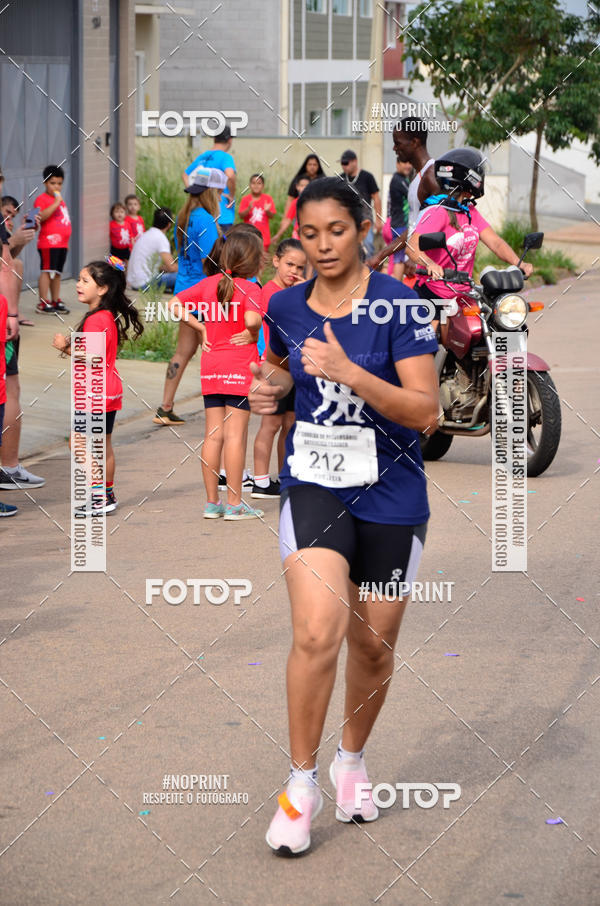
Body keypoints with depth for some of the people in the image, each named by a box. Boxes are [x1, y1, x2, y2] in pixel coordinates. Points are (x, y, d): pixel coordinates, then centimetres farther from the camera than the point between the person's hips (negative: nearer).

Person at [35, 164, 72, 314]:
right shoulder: (42, 199, -6)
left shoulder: (60, 199, 21)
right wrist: (56, 204, -23)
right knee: (47, 271, -10)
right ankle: (43, 303, -10)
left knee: (57, 273, 13)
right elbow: (41, 216, -22)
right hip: (49, 242, -8)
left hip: (62, 243, 8)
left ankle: (56, 301, 19)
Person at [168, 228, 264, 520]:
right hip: (240, 369, -6)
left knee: (213, 435, 8)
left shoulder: (209, 283, 7)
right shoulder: (249, 289, -11)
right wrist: (253, 333, -8)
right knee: (236, 435, -3)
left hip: (211, 368, 6)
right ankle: (234, 504, -1)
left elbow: (175, 304, 10)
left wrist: (201, 327, 9)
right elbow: (252, 319, -29)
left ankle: (212, 501, 12)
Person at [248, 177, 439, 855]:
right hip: (313, 486, 1)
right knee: (317, 632, -20)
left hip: (390, 494, -1)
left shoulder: (397, 304, -12)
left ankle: (351, 761, 37)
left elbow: (425, 411, -17)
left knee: (374, 644, 11)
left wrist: (349, 372, -28)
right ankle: (301, 782, -5)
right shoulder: (285, 306, 1)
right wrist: (270, 386, 1)